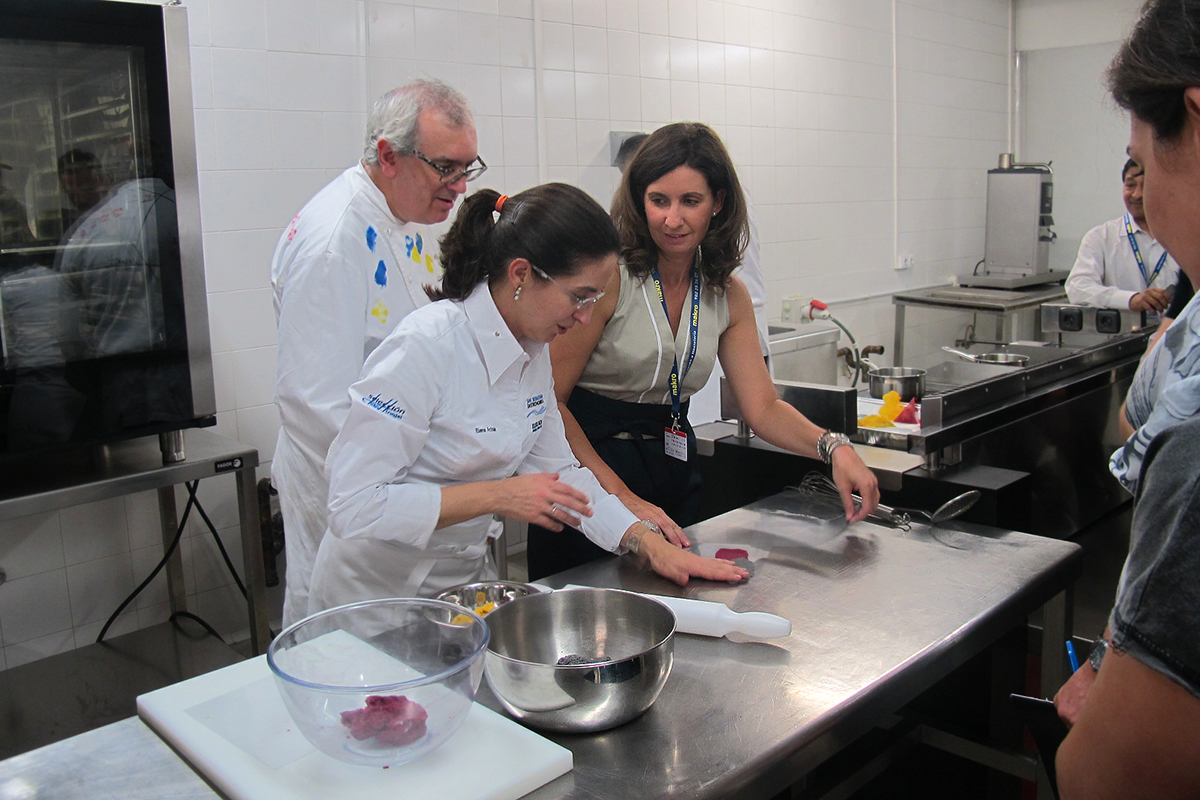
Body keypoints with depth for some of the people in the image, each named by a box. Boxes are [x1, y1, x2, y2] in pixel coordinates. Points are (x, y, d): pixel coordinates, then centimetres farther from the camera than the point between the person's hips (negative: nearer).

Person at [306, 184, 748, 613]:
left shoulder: (534, 349, 0)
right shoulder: (425, 347, -25)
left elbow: (555, 468, 8)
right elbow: (353, 505, -26)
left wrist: (653, 545, 0)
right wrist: (497, 496, -26)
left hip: (468, 578, 6)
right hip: (377, 598, -6)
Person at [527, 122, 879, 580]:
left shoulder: (728, 294, 2)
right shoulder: (609, 275, -16)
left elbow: (763, 408, 2)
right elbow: (549, 400, -17)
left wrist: (834, 447, -17)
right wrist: (623, 498, -23)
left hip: (672, 469, 5)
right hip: (588, 467, -5)